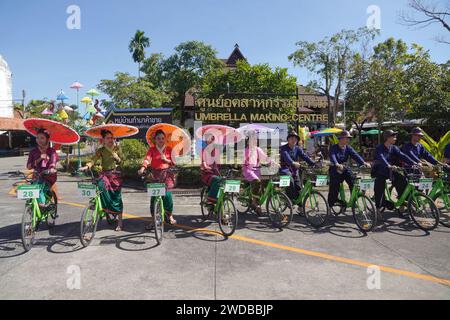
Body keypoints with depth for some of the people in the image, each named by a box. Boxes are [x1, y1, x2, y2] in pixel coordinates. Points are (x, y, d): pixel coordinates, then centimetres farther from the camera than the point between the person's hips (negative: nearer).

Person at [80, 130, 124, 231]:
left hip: (116, 174, -1)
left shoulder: (117, 148, 4)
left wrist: (117, 158, -18)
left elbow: (122, 161, 3)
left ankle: (120, 222, 11)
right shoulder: (101, 150, 2)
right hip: (105, 174, 1)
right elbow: (93, 159, -13)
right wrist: (87, 166, -32)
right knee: (101, 186, -32)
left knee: (117, 197, 0)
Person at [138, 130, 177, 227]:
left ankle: (170, 216, 13)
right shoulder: (152, 149, 3)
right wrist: (142, 168, -31)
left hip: (166, 174, 0)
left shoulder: (169, 149, 6)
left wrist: (166, 160, -15)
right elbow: (147, 159, -14)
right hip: (155, 174, 1)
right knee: (154, 197, 0)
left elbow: (173, 162, 3)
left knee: (167, 194, -10)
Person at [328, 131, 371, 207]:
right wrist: (337, 164, -52)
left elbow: (355, 155, -13)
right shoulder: (334, 148, -12)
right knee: (334, 190, -4)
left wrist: (363, 162, -32)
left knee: (353, 182, -20)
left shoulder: (348, 148, 2)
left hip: (345, 169, 4)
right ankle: (330, 205, 14)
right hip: (335, 170, -4)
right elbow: (332, 157, -30)